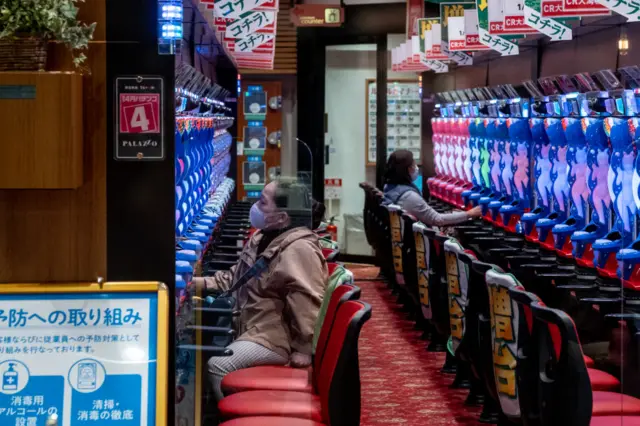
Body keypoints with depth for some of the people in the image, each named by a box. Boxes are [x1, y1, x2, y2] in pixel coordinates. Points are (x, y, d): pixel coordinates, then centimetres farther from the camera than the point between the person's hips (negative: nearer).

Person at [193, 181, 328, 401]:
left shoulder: (298, 248, -23)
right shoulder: (263, 238, 10)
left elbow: (308, 301, -26)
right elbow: (237, 277, 19)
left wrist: (303, 349, -24)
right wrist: (198, 282, 7)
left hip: (275, 336, -10)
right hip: (255, 327, 10)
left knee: (218, 365, -21)